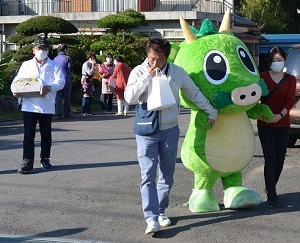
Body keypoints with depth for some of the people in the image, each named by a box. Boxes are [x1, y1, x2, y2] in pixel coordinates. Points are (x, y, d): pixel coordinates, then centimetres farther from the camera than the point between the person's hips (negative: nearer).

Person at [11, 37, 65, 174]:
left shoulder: (54, 66, 7)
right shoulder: (26, 65, 13)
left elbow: (60, 82, -4)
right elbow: (17, 80, 10)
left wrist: (50, 87, -23)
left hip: (47, 106, 0)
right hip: (29, 105, 0)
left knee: (46, 134, 11)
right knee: (28, 134, -6)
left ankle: (45, 159, 28)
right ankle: (27, 162, -7)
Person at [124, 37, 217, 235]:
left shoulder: (177, 72, 0)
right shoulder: (139, 72, -5)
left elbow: (194, 93, 11)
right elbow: (130, 98, -17)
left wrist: (211, 111, 13)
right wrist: (148, 76, -21)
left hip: (170, 130, 3)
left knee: (167, 175, 11)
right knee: (148, 176, -10)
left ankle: (161, 211, 26)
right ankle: (152, 219, -13)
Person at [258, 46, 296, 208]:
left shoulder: (290, 79, 6)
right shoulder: (262, 77, 2)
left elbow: (290, 100, -6)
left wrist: (280, 115, -22)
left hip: (283, 124, 2)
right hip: (265, 126, -2)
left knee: (280, 160, 5)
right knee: (270, 160, -9)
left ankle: (271, 188, 26)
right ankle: (271, 195, -6)